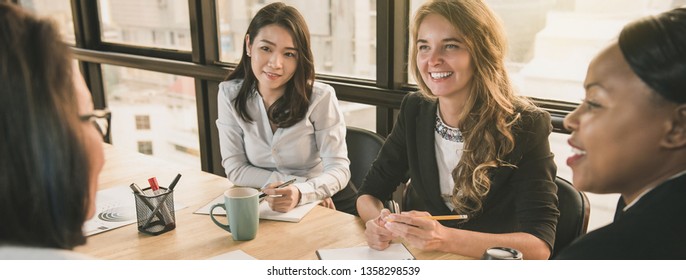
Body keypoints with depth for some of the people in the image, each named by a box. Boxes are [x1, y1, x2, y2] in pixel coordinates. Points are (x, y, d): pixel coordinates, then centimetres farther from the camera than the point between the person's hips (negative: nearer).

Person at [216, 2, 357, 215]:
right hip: (268, 207, 1)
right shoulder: (230, 94, -5)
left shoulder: (321, 97, -13)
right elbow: (235, 169, -4)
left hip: (327, 203, -1)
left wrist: (301, 192, -35)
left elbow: (338, 169, -15)